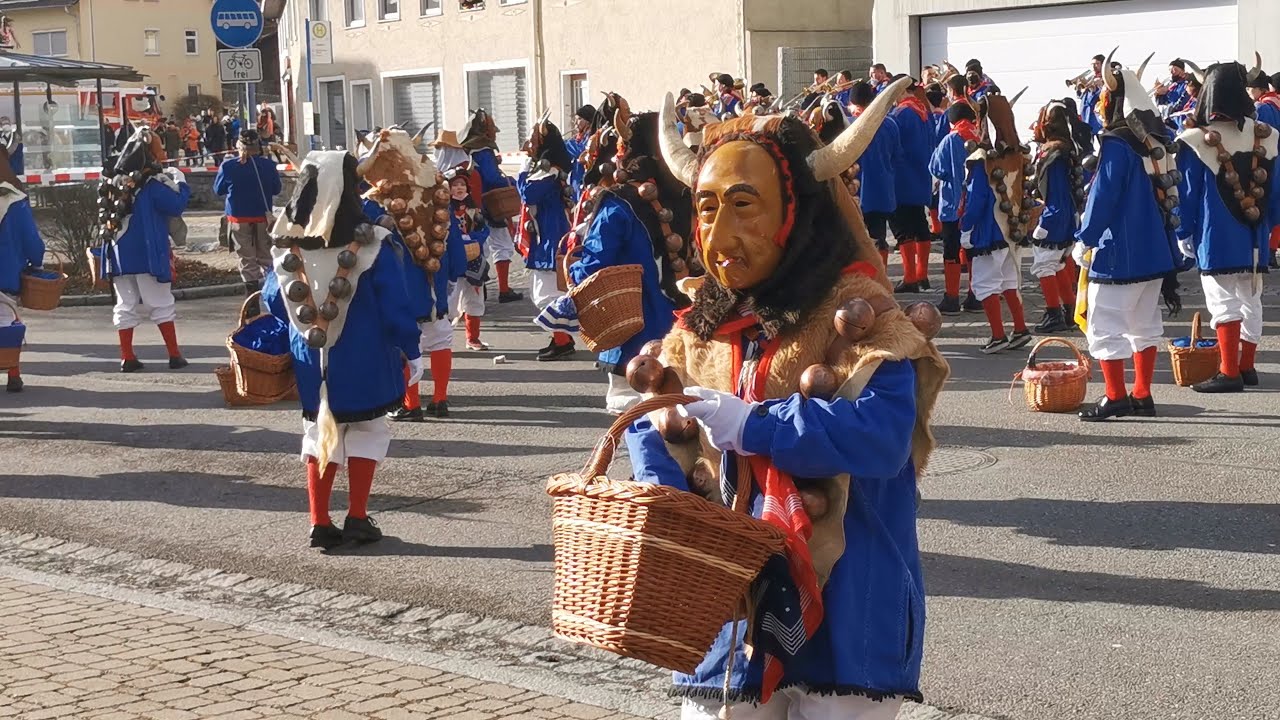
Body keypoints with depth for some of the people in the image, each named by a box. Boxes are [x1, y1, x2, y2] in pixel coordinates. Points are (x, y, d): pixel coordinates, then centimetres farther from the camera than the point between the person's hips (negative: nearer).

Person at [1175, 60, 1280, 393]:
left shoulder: (1198, 141, -12)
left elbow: (1187, 194, -6)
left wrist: (1184, 235, 3)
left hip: (1217, 240, -5)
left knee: (1224, 302, -2)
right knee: (1251, 300, 13)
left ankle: (1229, 372, -2)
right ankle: (1247, 366, 21)